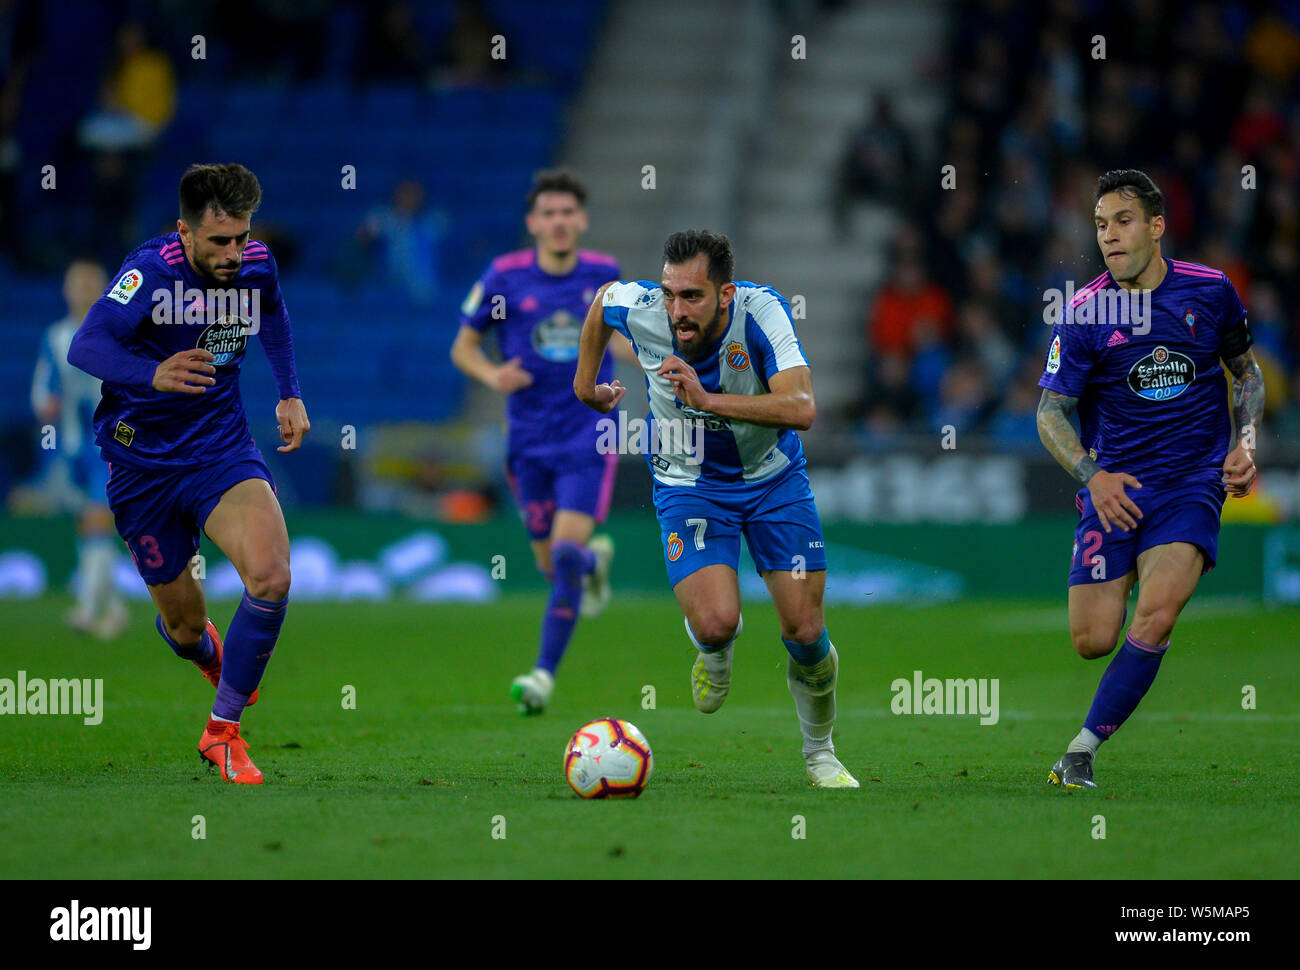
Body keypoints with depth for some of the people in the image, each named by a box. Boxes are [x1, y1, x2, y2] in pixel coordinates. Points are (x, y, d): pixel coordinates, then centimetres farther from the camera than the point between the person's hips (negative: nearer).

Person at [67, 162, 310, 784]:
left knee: (271, 576, -24)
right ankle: (210, 654, 50)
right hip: (142, 460, -3)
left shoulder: (256, 265, -5)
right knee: (184, 625, 8)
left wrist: (289, 394, 15)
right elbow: (84, 346, -34)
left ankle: (222, 731, -8)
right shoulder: (152, 271, -22)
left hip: (221, 447, 3)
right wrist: (154, 374, -51)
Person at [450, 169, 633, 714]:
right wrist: (492, 375, -16)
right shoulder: (505, 276, -5)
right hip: (529, 439, 1)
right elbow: (463, 346, 4)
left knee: (566, 552, -17)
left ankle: (545, 674, -9)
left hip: (588, 436, -1)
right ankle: (596, 560, 45)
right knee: (551, 565, 7)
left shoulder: (604, 274, 0)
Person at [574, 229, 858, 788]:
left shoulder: (761, 311, -28)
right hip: (688, 485, 0)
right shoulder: (638, 309, -22)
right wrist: (586, 380, 14)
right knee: (716, 623, -22)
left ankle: (820, 754, 24)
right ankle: (715, 650, 18)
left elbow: (801, 409, -39)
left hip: (773, 478, 0)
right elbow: (602, 298, 4)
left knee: (805, 631, -4)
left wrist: (706, 399, -45)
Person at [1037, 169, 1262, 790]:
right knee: (1092, 641, -3)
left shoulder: (1210, 291, 0)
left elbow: (1246, 371, 17)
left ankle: (1082, 751, -14)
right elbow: (1051, 412, -2)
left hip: (1193, 481, 0)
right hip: (1114, 487, 0)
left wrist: (1244, 443, 1)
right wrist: (1092, 475, -18)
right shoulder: (1084, 313, -5)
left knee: (1156, 618, -23)